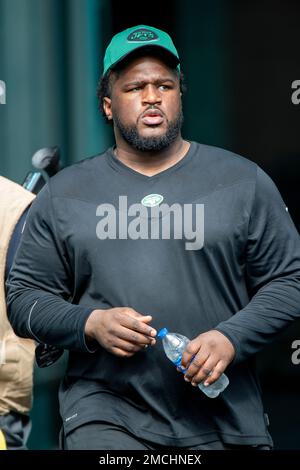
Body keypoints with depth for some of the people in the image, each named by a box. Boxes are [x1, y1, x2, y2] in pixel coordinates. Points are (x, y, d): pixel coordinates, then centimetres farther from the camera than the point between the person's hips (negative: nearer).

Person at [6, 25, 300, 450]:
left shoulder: (243, 181, 6)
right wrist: (90, 324, -10)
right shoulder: (64, 193, 8)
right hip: (107, 414, 0)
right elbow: (24, 297, 9)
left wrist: (232, 338, -11)